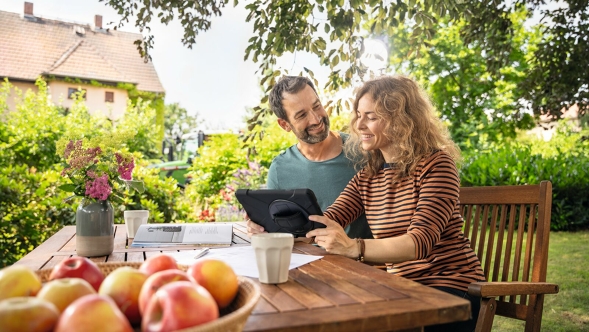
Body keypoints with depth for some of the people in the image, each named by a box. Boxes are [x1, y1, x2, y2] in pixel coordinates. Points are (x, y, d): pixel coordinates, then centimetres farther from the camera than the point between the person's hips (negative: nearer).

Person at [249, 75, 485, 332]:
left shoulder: (435, 165, -13)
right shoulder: (366, 177, 7)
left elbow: (420, 242, -26)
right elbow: (327, 223, 0)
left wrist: (353, 248, -42)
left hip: (451, 288, -5)